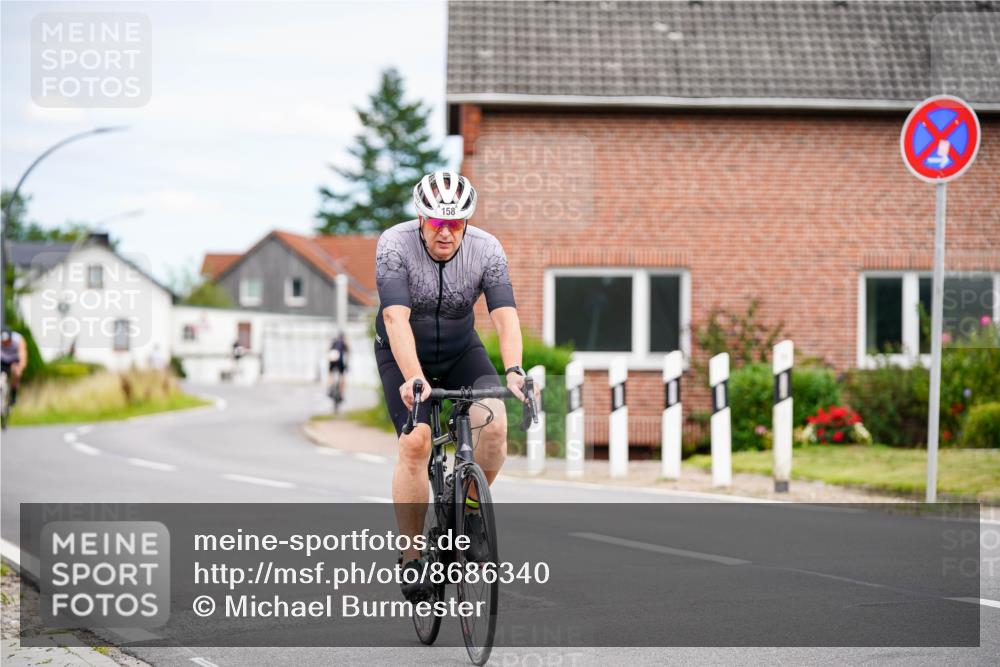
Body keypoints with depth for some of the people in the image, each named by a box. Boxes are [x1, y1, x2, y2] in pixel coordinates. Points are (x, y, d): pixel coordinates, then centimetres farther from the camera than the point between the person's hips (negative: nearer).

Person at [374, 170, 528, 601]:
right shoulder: (394, 245, -26)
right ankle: (412, 557, -11)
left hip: (461, 351, 2)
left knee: (495, 421, -24)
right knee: (415, 442, -22)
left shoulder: (486, 250, -19)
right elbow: (396, 318, -36)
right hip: (403, 355, -2)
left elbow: (505, 315, -29)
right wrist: (414, 380, -49)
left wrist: (513, 370, -46)